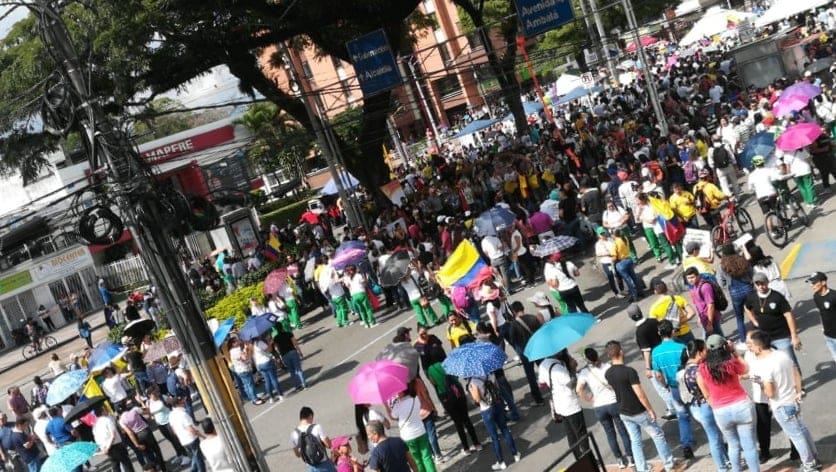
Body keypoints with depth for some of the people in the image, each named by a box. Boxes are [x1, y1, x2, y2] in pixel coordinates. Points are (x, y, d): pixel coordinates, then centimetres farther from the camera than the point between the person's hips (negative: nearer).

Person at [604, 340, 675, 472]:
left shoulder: (607, 374, -3)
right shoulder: (629, 371, -25)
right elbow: (640, 394, -24)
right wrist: (650, 410, -13)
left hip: (624, 413, 6)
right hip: (638, 412, -6)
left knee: (635, 441, 15)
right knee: (658, 435, 12)